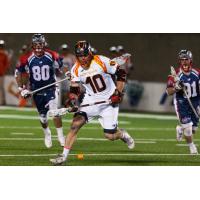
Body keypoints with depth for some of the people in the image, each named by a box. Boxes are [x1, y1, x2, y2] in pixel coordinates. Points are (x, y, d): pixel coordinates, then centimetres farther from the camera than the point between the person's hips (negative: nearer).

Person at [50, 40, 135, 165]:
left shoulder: (102, 62, -18)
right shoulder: (76, 70, -6)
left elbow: (121, 73, -9)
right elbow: (74, 89, 2)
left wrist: (118, 93, -14)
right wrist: (72, 100, -18)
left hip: (109, 100, -3)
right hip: (91, 101, 3)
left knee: (110, 136, -2)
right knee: (76, 124, -18)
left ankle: (123, 134, 35)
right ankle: (64, 156, -14)